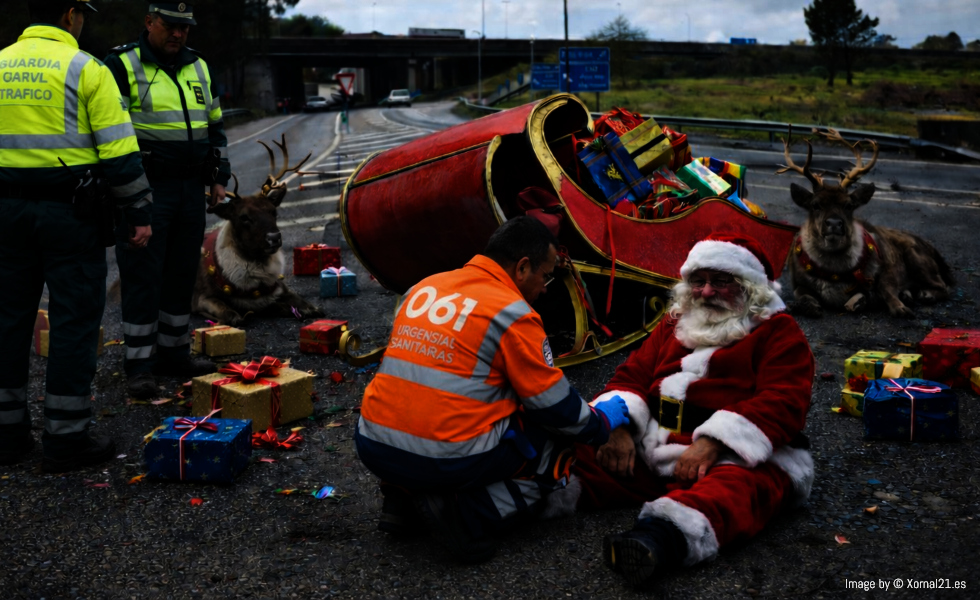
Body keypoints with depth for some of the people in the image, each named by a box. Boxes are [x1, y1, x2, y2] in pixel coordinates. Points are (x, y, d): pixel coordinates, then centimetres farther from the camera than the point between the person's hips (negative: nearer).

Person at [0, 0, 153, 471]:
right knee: (74, 320, 1)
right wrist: (139, 214, -4)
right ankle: (66, 440, 5)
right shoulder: (85, 69, -6)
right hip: (68, 210, -5)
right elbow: (119, 151, -10)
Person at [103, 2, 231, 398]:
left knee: (181, 275, 12)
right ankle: (139, 365, 4)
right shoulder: (123, 66, -4)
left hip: (191, 189, 6)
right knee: (142, 277, -3)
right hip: (145, 191, -6)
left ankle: (173, 353, 24)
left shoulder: (198, 68, 15)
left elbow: (215, 126, 22)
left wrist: (218, 177, 16)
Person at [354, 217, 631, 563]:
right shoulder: (513, 313, -8)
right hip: (452, 461, -6)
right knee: (558, 446, 13)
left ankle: (405, 494, 14)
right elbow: (555, 407, -3)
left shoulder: (423, 288, 11)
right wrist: (601, 424, 18)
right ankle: (473, 516, -6)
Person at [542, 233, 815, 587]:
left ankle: (659, 537, -67)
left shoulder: (778, 332, 6)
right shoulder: (676, 325, 23)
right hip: (653, 451, 6)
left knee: (733, 489, -41)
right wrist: (619, 429, -7)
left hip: (739, 455, -6)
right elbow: (632, 375, 16)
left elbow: (781, 402, -9)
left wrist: (713, 443, -24)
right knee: (584, 455, -16)